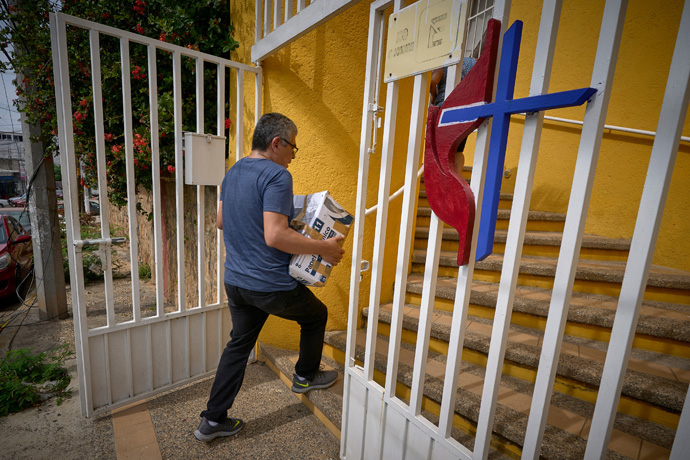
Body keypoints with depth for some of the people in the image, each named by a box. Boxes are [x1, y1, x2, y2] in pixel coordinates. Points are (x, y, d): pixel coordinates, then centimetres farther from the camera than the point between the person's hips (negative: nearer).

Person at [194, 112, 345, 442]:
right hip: (271, 286, -8)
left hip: (235, 281, 8)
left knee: (239, 344, 22)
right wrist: (324, 248, -21)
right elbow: (275, 237, -29)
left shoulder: (232, 173, 9)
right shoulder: (276, 175, -19)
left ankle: (213, 420, 32)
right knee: (316, 315, 19)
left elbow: (220, 222, 18)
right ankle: (305, 376, 39)